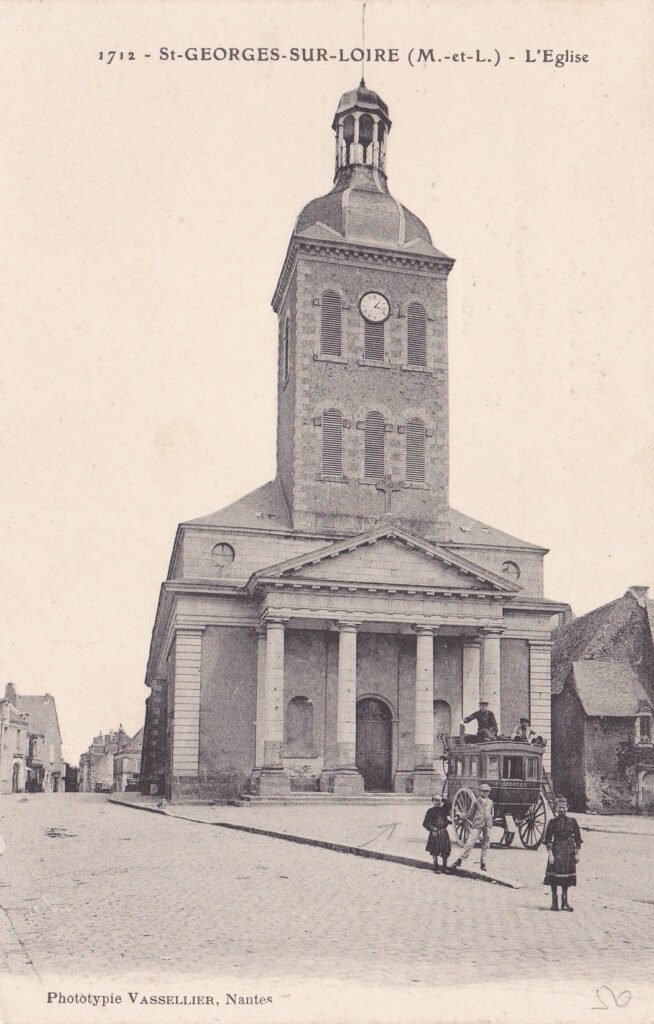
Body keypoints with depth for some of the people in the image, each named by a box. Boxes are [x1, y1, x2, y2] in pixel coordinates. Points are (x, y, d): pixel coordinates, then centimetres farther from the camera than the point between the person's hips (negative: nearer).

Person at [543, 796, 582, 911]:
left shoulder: (572, 821, 4)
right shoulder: (552, 822, 0)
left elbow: (578, 838, 8)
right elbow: (548, 839, -2)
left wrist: (577, 853, 4)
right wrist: (550, 854, -9)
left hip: (569, 852, 1)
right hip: (556, 851, -1)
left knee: (567, 877, 5)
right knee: (554, 876, -2)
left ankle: (564, 902, 14)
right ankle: (554, 902, 8)